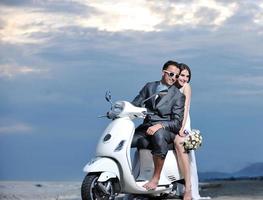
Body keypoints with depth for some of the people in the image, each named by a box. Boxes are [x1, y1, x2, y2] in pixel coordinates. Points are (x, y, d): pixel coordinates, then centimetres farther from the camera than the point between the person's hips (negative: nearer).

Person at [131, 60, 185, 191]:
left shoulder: (178, 96, 1)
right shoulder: (149, 87, 14)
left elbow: (177, 123, -6)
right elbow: (135, 105, 11)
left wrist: (160, 125, -24)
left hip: (167, 131, -5)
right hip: (146, 128, 5)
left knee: (158, 135, -40)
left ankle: (156, 178, -32)